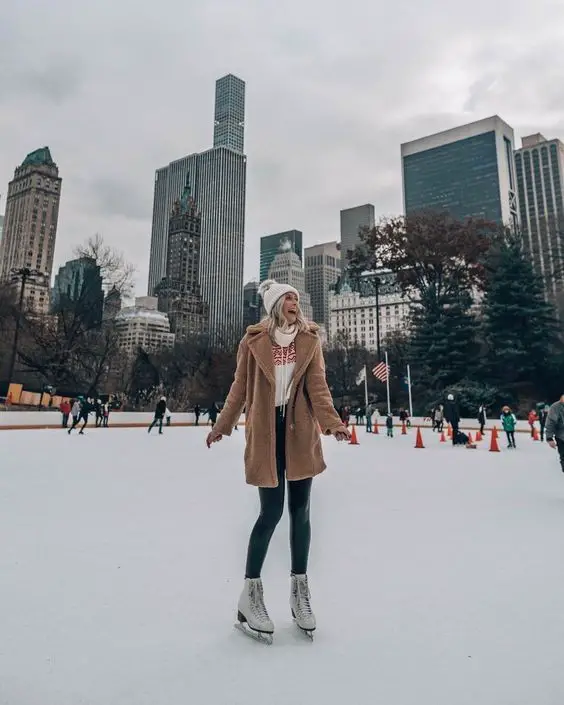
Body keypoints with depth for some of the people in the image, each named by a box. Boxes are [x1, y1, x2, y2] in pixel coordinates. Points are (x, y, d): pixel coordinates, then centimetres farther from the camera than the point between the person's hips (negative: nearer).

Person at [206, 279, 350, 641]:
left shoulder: (310, 340, 3)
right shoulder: (253, 342, -2)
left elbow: (318, 385, -4)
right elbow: (240, 387, 5)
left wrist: (332, 422, -18)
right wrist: (223, 426, 9)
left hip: (301, 432, 2)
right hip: (265, 431, -2)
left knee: (300, 510, 9)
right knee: (272, 511, 0)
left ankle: (300, 587, 27)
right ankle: (251, 592, 19)